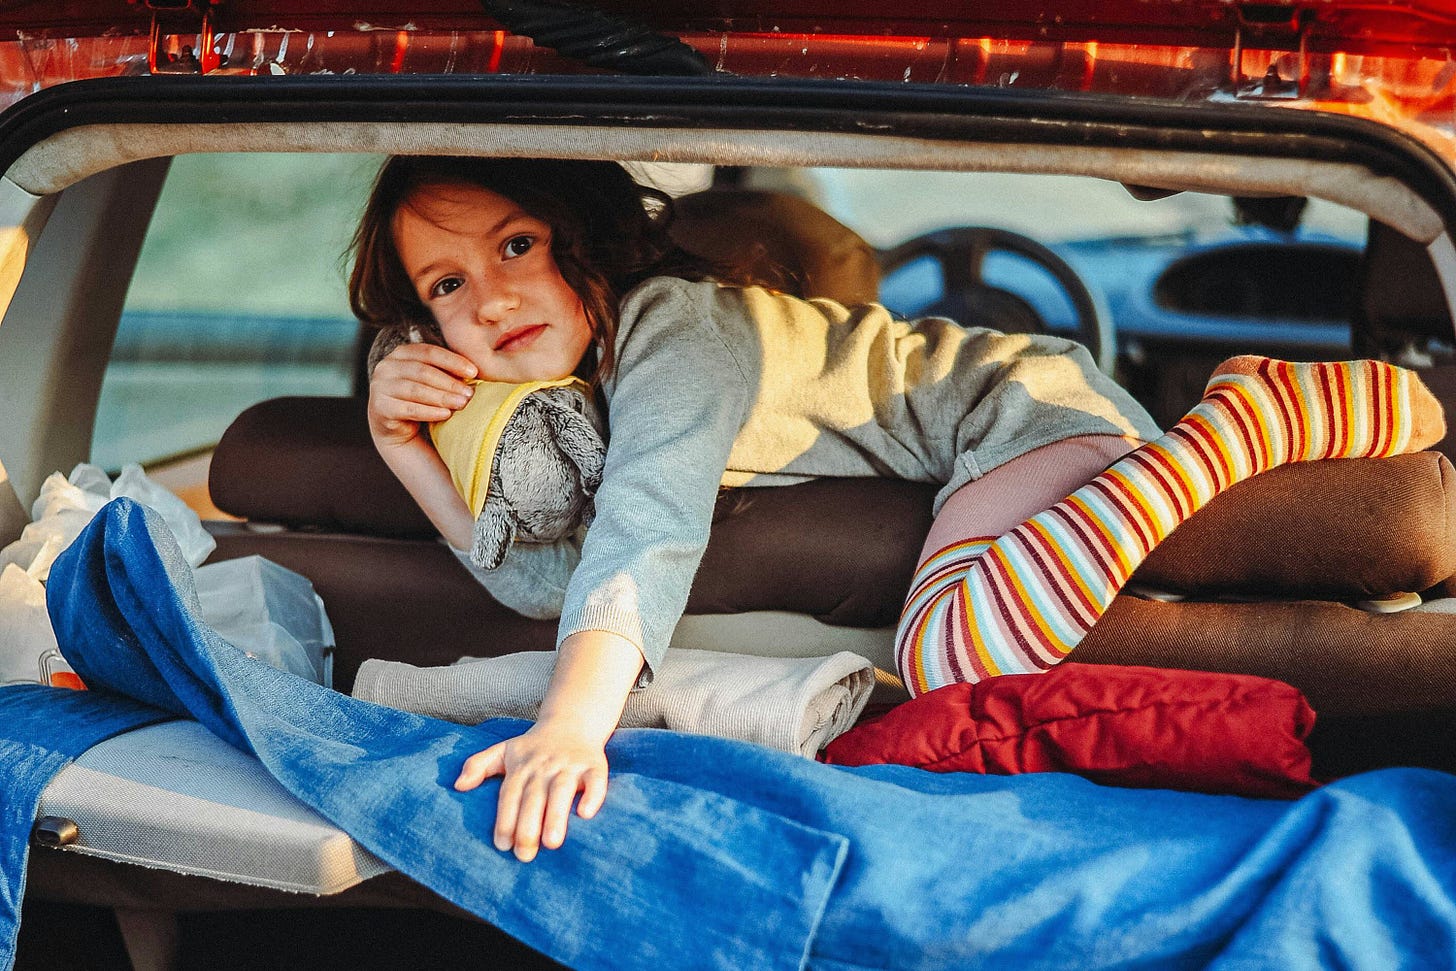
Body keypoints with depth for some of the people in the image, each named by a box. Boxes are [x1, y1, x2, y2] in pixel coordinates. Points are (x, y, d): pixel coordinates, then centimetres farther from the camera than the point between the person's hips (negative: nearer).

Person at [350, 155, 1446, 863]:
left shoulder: (674, 325, -25)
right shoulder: (590, 352, 0)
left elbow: (648, 532, -41)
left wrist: (572, 725, -55)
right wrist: (405, 444, -14)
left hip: (1012, 401, -10)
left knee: (949, 653, -36)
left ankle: (1242, 419, -20)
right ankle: (1249, 401, 28)